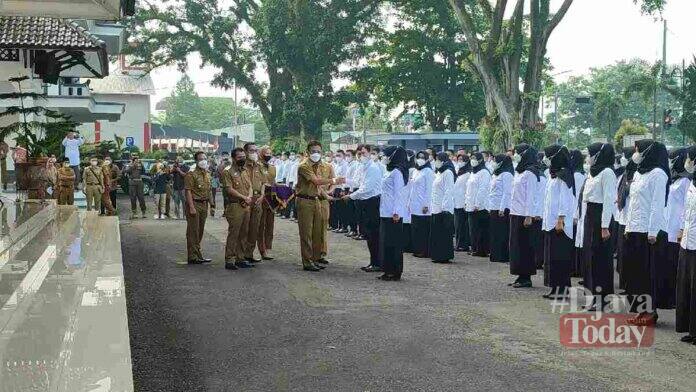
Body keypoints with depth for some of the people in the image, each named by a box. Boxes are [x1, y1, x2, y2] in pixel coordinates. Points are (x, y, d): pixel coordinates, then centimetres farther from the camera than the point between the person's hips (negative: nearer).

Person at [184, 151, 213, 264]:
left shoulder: (207, 174, 15)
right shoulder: (191, 175, -9)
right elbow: (188, 191, -15)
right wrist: (191, 207, -21)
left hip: (204, 205, 8)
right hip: (195, 204, -8)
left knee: (200, 231, 12)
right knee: (193, 231, -5)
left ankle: (197, 254, 19)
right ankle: (193, 257, -3)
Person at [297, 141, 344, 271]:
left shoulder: (323, 167, 11)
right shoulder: (304, 166, -12)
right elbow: (316, 181, -24)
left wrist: (325, 195, 3)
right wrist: (333, 181, -25)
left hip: (317, 200, 7)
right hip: (305, 201, -7)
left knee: (318, 232, 9)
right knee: (306, 233, -4)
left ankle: (315, 259, 19)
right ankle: (307, 262, 0)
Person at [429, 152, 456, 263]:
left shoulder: (448, 173, -10)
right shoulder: (439, 173, 19)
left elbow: (448, 191, -16)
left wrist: (444, 207, -20)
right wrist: (431, 204, 18)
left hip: (444, 208, -9)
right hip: (436, 208, 9)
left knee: (444, 234, -4)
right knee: (436, 233, 9)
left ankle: (444, 256, 0)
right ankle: (437, 255, 14)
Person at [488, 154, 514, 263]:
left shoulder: (506, 175, -10)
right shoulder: (495, 175, 18)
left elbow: (507, 193, -15)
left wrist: (502, 208, -19)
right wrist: (490, 207, 16)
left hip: (502, 209, -9)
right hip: (494, 208, 9)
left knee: (502, 233, -4)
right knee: (494, 233, 10)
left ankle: (503, 256, 0)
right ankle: (495, 255, 16)